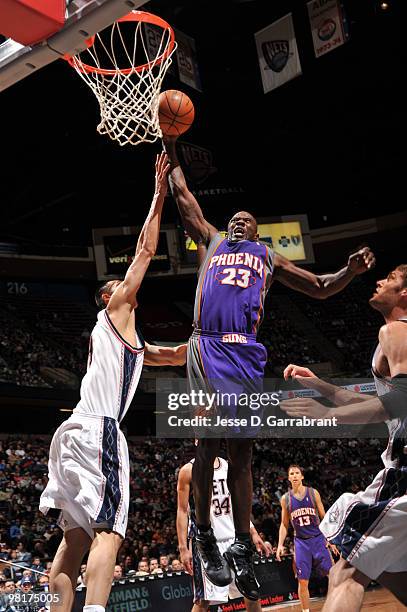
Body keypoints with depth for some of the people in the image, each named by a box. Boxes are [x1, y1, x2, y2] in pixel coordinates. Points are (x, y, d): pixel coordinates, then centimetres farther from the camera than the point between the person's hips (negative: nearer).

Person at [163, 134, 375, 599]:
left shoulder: (269, 257, 26)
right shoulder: (211, 242, 25)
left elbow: (320, 288, 24)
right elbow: (182, 196, 26)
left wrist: (351, 271, 6)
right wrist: (172, 154, 26)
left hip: (246, 354, 2)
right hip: (207, 348, -1)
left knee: (240, 450, 3)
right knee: (209, 444, -8)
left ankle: (241, 548, 11)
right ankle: (204, 535, 7)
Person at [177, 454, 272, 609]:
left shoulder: (228, 467, 10)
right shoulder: (189, 470, -6)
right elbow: (182, 511, -8)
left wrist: (254, 534, 10)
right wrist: (183, 548, -15)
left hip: (233, 539, 6)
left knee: (252, 591, 10)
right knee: (203, 600, -8)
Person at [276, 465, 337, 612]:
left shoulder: (313, 493, -1)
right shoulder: (285, 499, 2)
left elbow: (323, 517, 3)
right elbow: (284, 524, 8)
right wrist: (280, 545, -1)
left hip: (318, 538, 0)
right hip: (300, 541, 1)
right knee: (303, 581, 0)